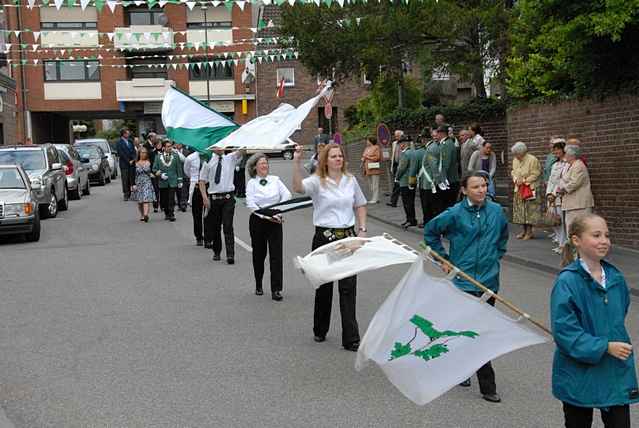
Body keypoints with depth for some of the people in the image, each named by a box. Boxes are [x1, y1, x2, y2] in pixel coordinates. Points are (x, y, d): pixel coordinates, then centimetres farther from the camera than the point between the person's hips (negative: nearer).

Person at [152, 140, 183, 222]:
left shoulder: (175, 157, 8)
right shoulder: (158, 157, 8)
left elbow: (179, 169, 9)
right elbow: (154, 169, 9)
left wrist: (180, 181, 5)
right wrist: (160, 174, -8)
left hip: (172, 182, -1)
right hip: (162, 183, 2)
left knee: (171, 199, -10)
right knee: (163, 200, 5)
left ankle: (172, 215, -5)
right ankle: (167, 214, 21)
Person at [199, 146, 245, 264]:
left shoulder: (231, 158, 6)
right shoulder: (208, 162, 4)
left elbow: (242, 151, -12)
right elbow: (202, 181, 5)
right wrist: (205, 197, -6)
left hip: (228, 197, -1)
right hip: (213, 197, 1)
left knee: (228, 226, -8)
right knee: (215, 227, 11)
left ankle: (230, 254, -9)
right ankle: (216, 252, 27)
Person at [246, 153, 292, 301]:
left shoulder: (275, 180, 6)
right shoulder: (251, 183, 1)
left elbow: (287, 195, -4)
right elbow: (250, 204, -11)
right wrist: (266, 215, -20)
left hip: (275, 221, 1)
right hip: (257, 221, -1)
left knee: (276, 255, -7)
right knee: (259, 254, 10)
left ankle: (276, 290, -7)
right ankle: (258, 286, 27)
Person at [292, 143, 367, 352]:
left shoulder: (350, 180, 8)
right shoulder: (317, 181, -5)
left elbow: (360, 205, 18)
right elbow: (298, 187, -26)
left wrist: (362, 229, 7)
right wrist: (297, 163, -37)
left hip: (348, 237, 2)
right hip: (324, 237, -2)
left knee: (348, 287, -2)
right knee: (324, 286, 10)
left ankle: (351, 339, 0)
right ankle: (320, 330, 31)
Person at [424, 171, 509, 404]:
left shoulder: (496, 211, 2)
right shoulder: (455, 214, -10)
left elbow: (503, 235, 24)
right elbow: (430, 231, 4)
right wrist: (444, 259, 3)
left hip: (489, 279, 5)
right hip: (464, 279, -4)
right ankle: (487, 386, -1)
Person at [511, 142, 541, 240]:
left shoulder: (532, 160, -11)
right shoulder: (515, 160, 9)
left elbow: (535, 175, -13)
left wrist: (524, 180, -18)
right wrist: (516, 179, -4)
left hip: (530, 189, -7)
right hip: (518, 189, 7)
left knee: (529, 209, -5)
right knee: (520, 210, 9)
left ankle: (529, 231, 1)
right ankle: (524, 230, 19)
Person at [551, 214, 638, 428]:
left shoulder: (616, 277, 1)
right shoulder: (567, 281, -17)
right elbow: (564, 330, -20)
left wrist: (619, 343, 9)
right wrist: (604, 347, -22)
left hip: (616, 372, 5)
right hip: (580, 374, -4)